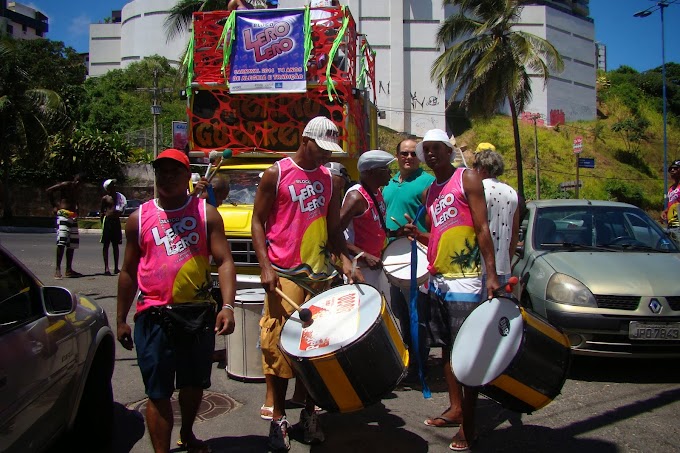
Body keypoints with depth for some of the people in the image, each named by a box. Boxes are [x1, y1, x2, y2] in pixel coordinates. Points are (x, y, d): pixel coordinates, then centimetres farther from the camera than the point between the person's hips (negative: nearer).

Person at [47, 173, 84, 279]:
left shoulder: (78, 191, 16)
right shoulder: (66, 185, -4)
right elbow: (49, 190, -9)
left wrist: (76, 212, 10)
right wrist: (55, 205, -9)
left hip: (73, 217, 8)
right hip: (63, 215, -8)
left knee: (72, 244, 8)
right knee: (61, 242, -15)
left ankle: (69, 270, 14)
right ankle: (58, 269, -13)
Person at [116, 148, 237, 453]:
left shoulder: (206, 213, 1)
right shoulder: (139, 218, 5)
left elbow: (224, 262, -4)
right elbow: (128, 271, 12)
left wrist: (227, 306, -17)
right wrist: (121, 320, 12)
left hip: (198, 313, 1)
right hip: (154, 316, 0)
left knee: (195, 383, 18)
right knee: (158, 392, 3)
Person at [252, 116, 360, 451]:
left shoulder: (330, 180, 12)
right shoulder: (276, 174, 0)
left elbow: (334, 228, 15)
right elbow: (258, 222, 1)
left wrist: (345, 261, -1)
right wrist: (265, 267, -10)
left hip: (320, 275, 4)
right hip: (283, 275, -4)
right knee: (279, 345, 0)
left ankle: (309, 413, 22)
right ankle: (278, 418, 15)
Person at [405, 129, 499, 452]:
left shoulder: (467, 179, -3)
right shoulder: (429, 193, 16)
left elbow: (482, 228, -9)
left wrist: (491, 274, -17)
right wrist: (416, 234, 1)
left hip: (464, 280, -7)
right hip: (437, 280, 7)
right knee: (447, 348, 13)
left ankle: (468, 426, 4)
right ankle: (455, 409, 26)